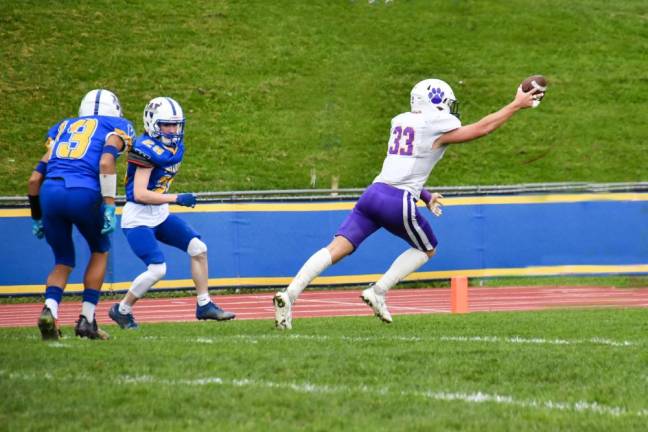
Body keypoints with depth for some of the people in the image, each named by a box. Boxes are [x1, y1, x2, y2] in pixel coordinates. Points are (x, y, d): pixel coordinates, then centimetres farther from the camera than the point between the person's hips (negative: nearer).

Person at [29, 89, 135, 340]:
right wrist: (109, 207, -9)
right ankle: (86, 320, 14)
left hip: (50, 192, 4)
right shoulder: (114, 128, 17)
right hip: (83, 193, -4)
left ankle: (50, 309, -8)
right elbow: (106, 163, -5)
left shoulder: (63, 128, 30)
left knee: (63, 261, 19)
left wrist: (37, 218, 32)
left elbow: (35, 179, 23)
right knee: (100, 251, 22)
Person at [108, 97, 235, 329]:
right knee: (157, 269, -16)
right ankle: (121, 310, 4)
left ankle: (204, 305, 12)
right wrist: (176, 199, -27)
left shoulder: (175, 146, 4)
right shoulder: (146, 149, -22)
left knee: (198, 248, 2)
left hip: (160, 214, 9)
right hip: (138, 217, -9)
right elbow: (140, 194, -27)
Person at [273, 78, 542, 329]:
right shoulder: (437, 127, -1)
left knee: (337, 248, -1)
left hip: (373, 193, 6)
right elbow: (483, 128, 8)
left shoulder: (400, 122, 19)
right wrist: (517, 105, 18)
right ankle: (378, 292, 5)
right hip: (398, 202, -6)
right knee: (427, 249, 19)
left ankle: (290, 293, -17)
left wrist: (424, 195, 35)